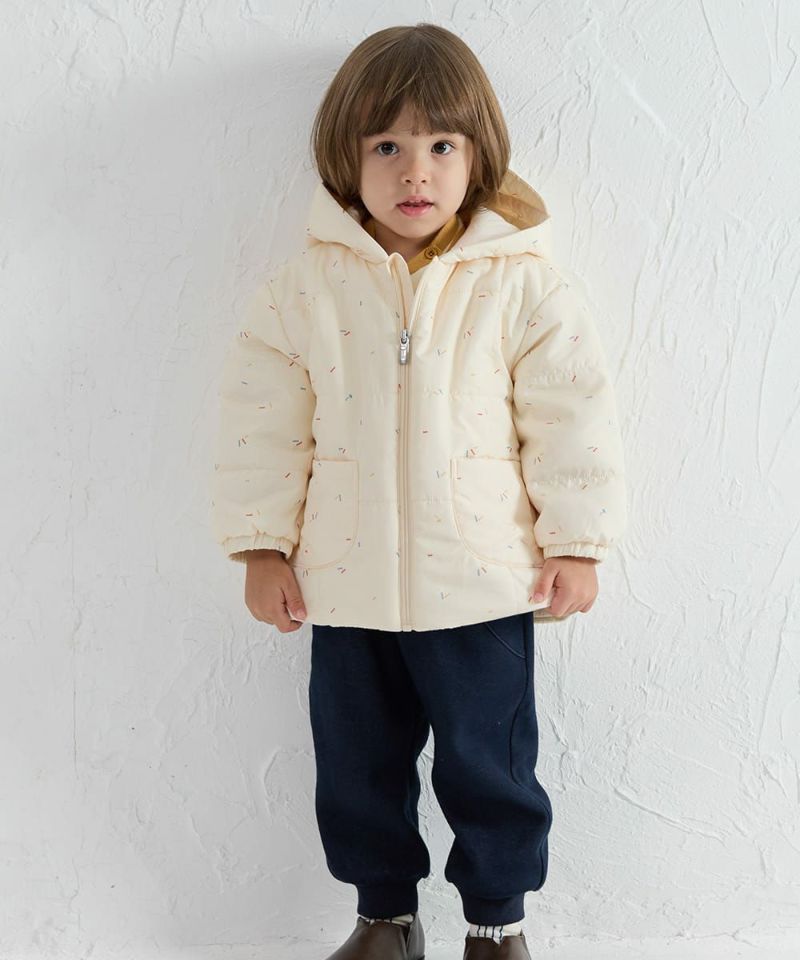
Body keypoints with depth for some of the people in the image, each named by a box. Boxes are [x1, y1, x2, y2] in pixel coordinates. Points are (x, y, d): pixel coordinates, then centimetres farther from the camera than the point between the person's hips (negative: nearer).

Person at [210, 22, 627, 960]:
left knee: (488, 763, 12)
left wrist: (574, 543, -4)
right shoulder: (303, 287, -3)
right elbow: (263, 421, 1)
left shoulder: (522, 285, -7)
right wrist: (263, 545, 0)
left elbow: (573, 417, -4)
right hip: (344, 585, 2)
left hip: (484, 585, -2)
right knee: (356, 763, 17)